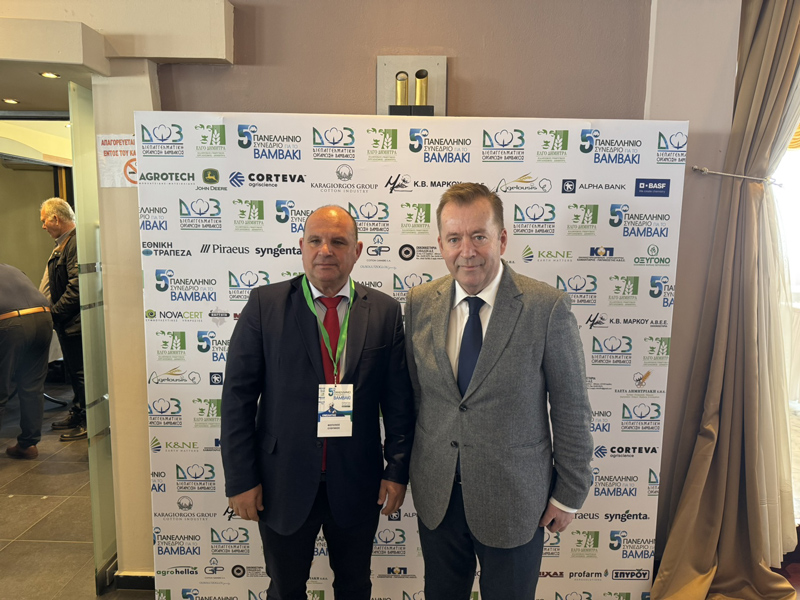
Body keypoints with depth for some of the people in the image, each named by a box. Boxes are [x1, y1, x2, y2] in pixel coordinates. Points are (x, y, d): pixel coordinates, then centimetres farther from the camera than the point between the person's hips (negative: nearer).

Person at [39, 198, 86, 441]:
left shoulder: (76, 243, -20)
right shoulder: (63, 244, 14)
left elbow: (75, 288, -23)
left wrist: (54, 313, -16)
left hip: (75, 322, -10)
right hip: (66, 322, 10)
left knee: (81, 372, 0)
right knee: (74, 371, 19)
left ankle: (87, 422, 11)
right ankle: (77, 414, 33)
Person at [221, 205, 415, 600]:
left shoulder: (384, 311, -4)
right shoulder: (265, 304, -7)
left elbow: (399, 400, -1)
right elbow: (238, 396, -7)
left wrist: (397, 469, -3)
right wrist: (241, 478, -8)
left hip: (357, 483, 1)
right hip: (283, 482, -1)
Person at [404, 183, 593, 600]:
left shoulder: (547, 308, -17)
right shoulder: (419, 303, -5)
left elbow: (571, 410, -10)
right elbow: (411, 392, 4)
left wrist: (569, 495, -4)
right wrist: (407, 469, 10)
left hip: (513, 499, -3)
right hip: (436, 496, 3)